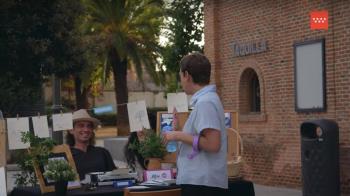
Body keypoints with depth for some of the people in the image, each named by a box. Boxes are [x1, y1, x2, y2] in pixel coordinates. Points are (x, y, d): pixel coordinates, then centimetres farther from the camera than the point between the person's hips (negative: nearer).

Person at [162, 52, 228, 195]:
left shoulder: (205, 103, -16)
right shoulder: (205, 99, 14)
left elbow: (212, 144, -22)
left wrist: (179, 136, -15)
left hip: (201, 183, -10)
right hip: (200, 180, 10)